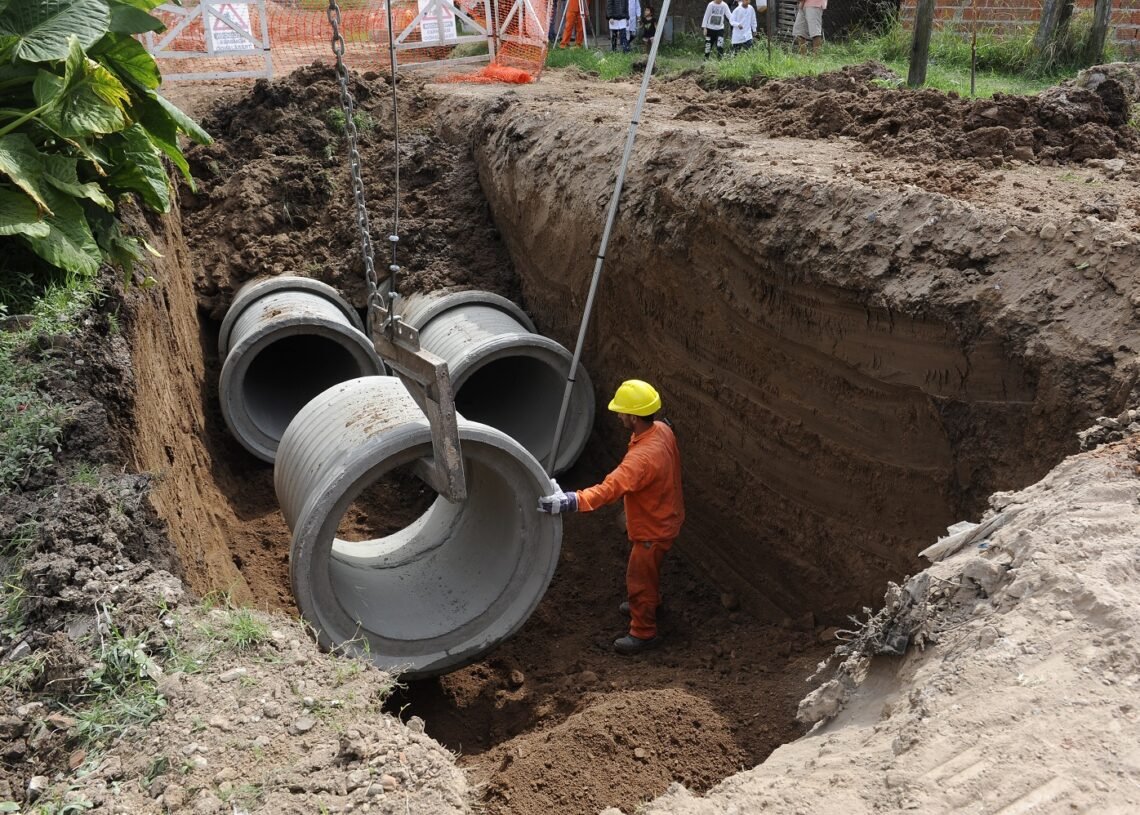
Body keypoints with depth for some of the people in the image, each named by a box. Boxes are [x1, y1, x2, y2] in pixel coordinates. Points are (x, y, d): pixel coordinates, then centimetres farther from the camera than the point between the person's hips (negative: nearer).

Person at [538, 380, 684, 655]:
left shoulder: (642, 457, -40)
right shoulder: (662, 429, -11)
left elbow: (609, 489, -49)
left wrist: (569, 502, -55)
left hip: (653, 527, -9)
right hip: (661, 515, 9)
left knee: (638, 578, 10)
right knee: (646, 568, 32)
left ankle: (644, 633, 28)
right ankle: (650, 601, 57)